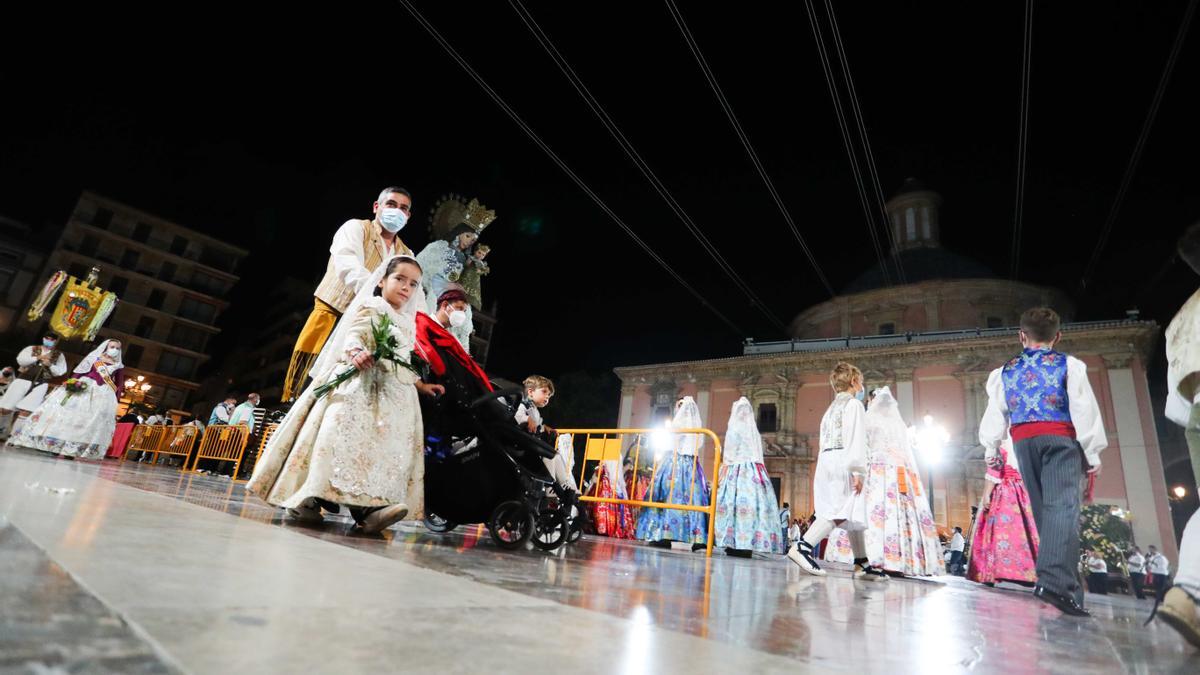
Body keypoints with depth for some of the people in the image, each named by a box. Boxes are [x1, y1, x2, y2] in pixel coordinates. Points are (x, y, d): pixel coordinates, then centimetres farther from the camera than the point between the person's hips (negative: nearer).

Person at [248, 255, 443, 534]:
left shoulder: (408, 325, 28)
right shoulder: (371, 308, 7)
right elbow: (354, 334, -11)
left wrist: (421, 385, 21)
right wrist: (356, 351, -33)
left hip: (394, 396, 6)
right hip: (360, 385, -6)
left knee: (387, 444, -13)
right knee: (344, 434, -22)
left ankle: (365, 506, -24)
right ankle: (307, 498, -18)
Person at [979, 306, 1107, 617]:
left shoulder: (1005, 372, 13)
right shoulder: (1069, 365, 5)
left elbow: (995, 412, 12)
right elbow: (1084, 410, -1)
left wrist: (990, 447, 20)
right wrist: (1093, 452, 3)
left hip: (1023, 442, 3)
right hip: (1060, 438, -3)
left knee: (1043, 509, 12)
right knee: (1062, 507, -16)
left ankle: (1067, 582, 18)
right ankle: (1055, 580, -31)